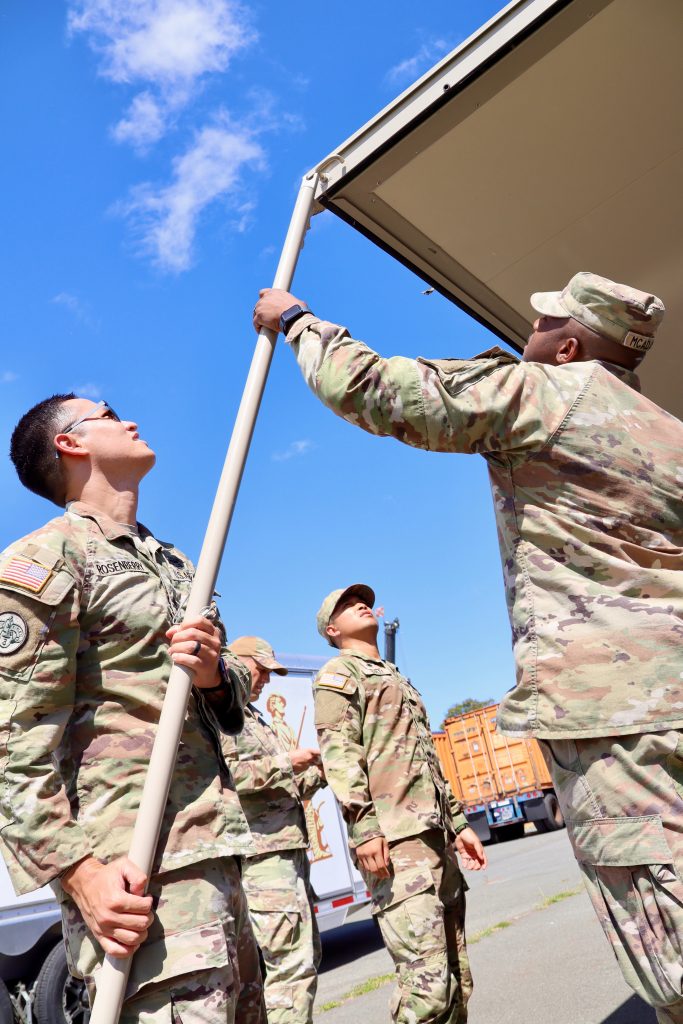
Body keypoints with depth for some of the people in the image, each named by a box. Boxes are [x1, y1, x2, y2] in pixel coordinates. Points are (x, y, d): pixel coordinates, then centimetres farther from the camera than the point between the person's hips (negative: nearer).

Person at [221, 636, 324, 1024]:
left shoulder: (256, 718, 23)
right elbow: (224, 775, -23)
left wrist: (317, 771, 8)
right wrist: (286, 762, -16)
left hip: (288, 848, 10)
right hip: (263, 852, -10)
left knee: (308, 956, 15)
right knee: (293, 962, -10)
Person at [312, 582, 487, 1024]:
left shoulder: (399, 679, 29)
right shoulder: (339, 672, 4)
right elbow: (339, 751, -10)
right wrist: (363, 826, -21)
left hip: (435, 834, 8)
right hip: (394, 837, -8)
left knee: (457, 976, 9)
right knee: (427, 979, -14)